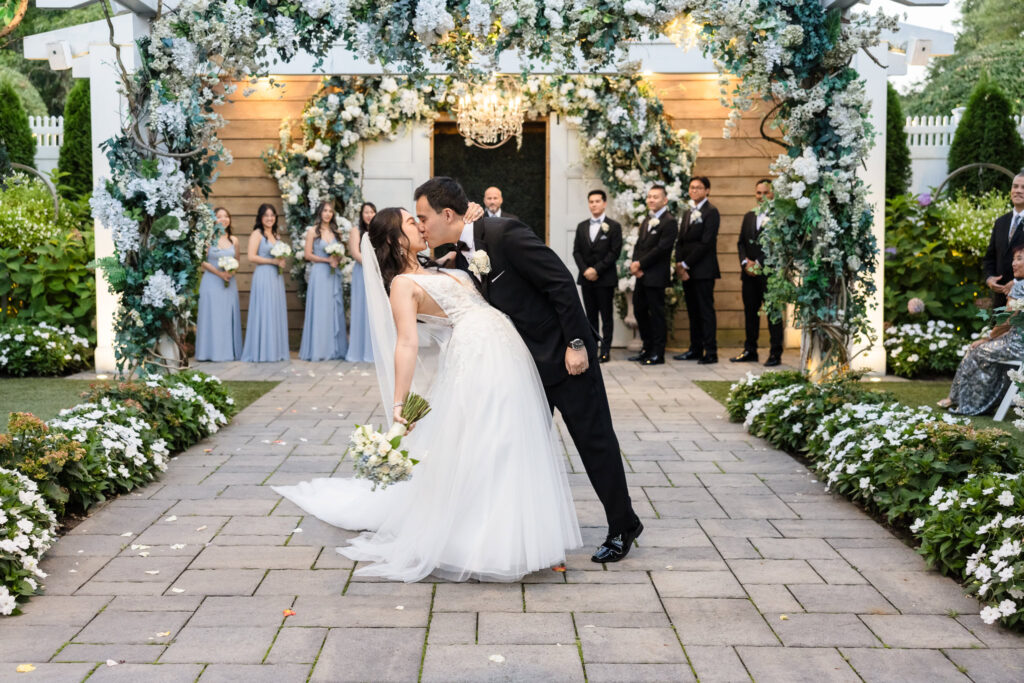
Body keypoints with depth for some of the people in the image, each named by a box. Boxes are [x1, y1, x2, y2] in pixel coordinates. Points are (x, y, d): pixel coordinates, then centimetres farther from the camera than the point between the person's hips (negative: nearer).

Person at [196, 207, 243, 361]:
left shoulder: (233, 240, 10)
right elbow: (203, 261, -6)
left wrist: (232, 271, -4)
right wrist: (219, 273, -15)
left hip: (229, 282, 4)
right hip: (212, 281, -4)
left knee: (229, 316, 4)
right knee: (213, 315, -3)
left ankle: (229, 351, 10)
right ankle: (213, 352, 0)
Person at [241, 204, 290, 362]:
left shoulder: (275, 235, 18)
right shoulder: (257, 234, -4)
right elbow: (252, 257, -13)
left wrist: (282, 262, 5)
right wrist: (273, 261, -13)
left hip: (276, 277, 7)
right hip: (263, 276, -7)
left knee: (276, 312, 7)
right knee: (264, 312, -6)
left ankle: (276, 351, 12)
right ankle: (261, 353, -1)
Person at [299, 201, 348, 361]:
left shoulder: (336, 232, 13)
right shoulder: (313, 231, 1)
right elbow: (308, 255, -4)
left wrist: (337, 260, -7)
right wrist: (327, 260, -12)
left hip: (334, 274, 4)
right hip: (319, 274, -4)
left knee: (335, 310, 4)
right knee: (319, 310, -4)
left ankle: (334, 348, 10)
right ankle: (318, 349, -1)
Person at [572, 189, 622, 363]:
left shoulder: (614, 226, 0)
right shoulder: (582, 226, 13)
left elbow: (614, 252, -7)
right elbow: (576, 251, 9)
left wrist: (597, 270, -14)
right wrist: (585, 270, -7)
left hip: (605, 279, -4)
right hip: (586, 278, 4)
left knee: (606, 316, 0)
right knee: (590, 316, 7)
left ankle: (605, 350, 2)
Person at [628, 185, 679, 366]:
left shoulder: (669, 222, -10)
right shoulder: (646, 221, 18)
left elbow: (661, 249, -17)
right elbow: (639, 245, 15)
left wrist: (640, 264, -15)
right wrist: (635, 265, -3)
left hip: (656, 276, -8)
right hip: (641, 276, 9)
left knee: (657, 314, -2)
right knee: (639, 311, 13)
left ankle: (658, 353, 4)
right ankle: (647, 348, 24)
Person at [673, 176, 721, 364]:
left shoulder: (711, 212, -6)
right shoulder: (688, 213, 20)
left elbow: (706, 243, -14)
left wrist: (686, 264, -13)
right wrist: (679, 264, 0)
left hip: (703, 270, -8)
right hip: (687, 271, 8)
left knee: (706, 311, -6)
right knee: (693, 312, 11)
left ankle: (711, 352, -4)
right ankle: (695, 349, 17)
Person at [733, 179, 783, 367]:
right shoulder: (749, 216, 17)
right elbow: (741, 242, 16)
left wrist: (759, 264, -13)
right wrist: (745, 261, -2)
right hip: (749, 273, 6)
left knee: (773, 313, -2)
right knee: (750, 311, 10)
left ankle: (775, 353, 2)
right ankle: (750, 350, 18)